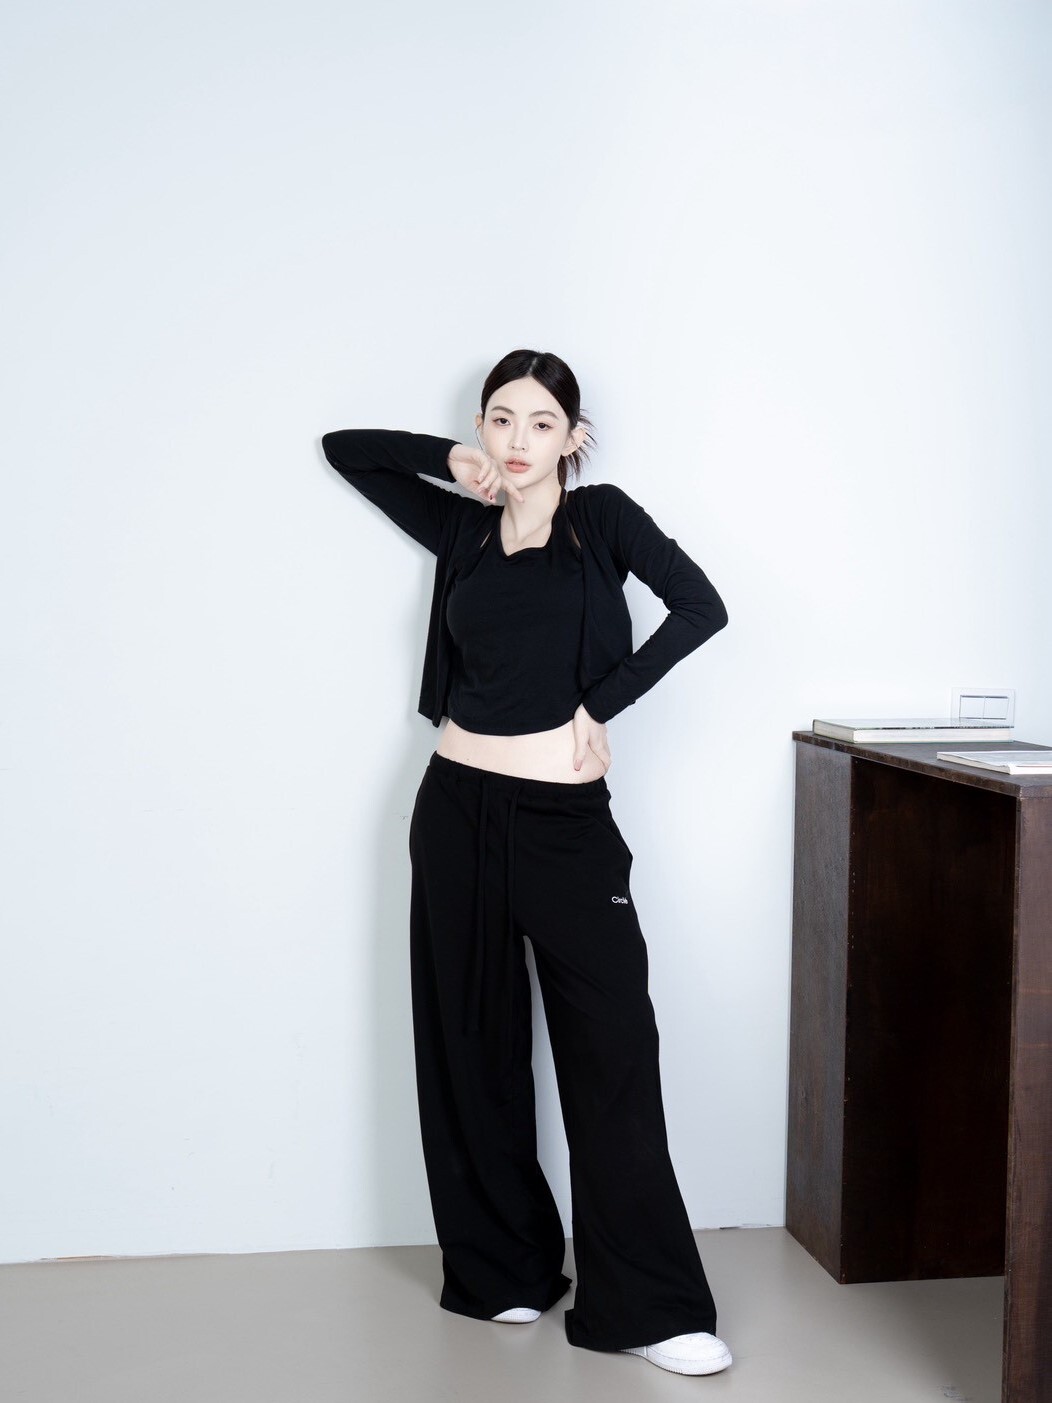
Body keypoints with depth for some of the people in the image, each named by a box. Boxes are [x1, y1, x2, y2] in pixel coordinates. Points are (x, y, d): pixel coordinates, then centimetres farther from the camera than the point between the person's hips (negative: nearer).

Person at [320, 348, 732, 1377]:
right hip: (461, 812, 3)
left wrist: (600, 703, -9)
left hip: (569, 821, -3)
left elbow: (700, 608, -10)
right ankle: (502, 1271, 23)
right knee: (474, 1042, 9)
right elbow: (343, 446, 20)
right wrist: (454, 461, 10)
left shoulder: (603, 517, 2)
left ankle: (645, 1305, 3)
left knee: (611, 1048, -4)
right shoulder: (462, 528, 10)